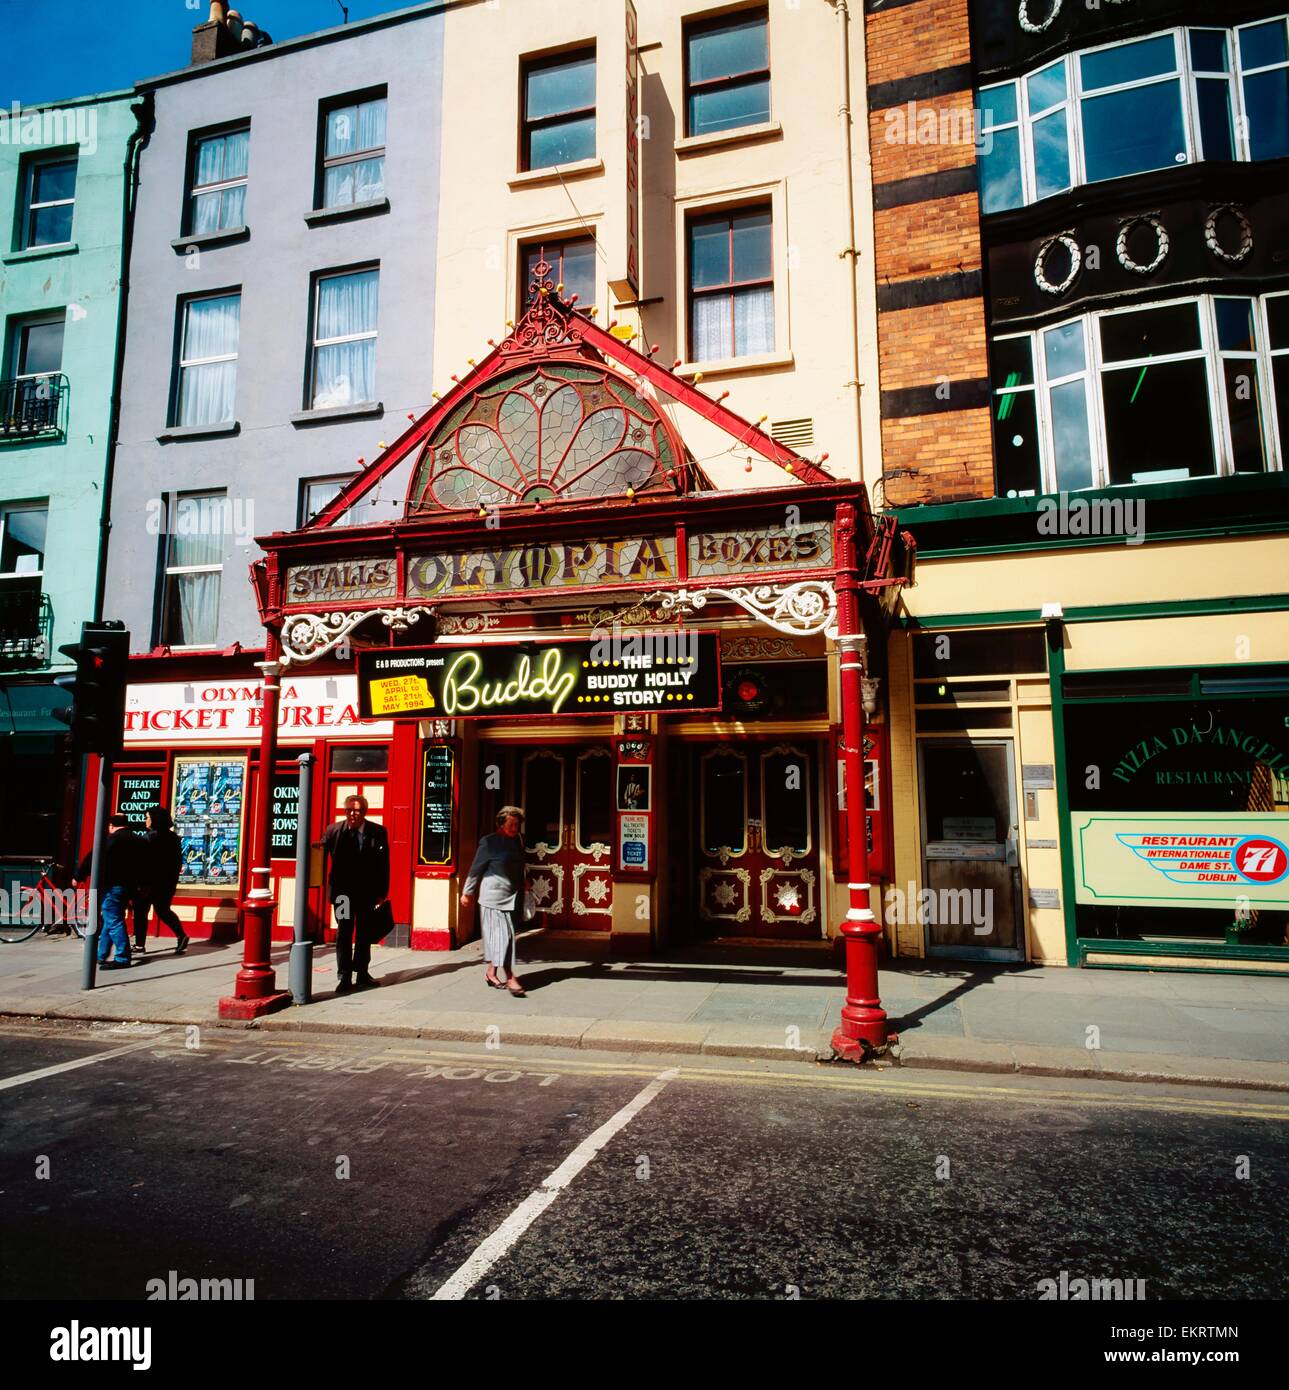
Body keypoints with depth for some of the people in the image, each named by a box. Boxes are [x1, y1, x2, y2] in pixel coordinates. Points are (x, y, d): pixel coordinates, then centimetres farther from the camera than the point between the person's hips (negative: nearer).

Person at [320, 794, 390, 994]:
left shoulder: (378, 832, -5)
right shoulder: (333, 831, -5)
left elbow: (384, 864, -3)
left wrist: (382, 892, -5)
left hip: (367, 892, 1)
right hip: (343, 891, -1)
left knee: (364, 933, 13)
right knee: (343, 933, 3)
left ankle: (362, 973, 26)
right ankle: (344, 977, 9)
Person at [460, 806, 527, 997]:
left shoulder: (518, 840, 8)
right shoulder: (489, 842, -9)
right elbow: (476, 869, -3)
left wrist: (522, 889, 14)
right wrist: (467, 893, 2)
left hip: (512, 896, 6)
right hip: (494, 895, -6)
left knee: (495, 936, 13)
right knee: (503, 934, -8)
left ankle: (490, 972, 24)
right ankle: (511, 978, -9)